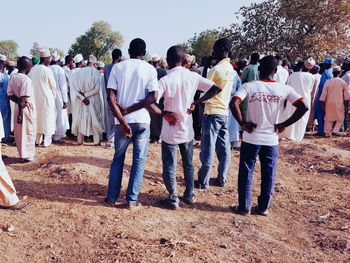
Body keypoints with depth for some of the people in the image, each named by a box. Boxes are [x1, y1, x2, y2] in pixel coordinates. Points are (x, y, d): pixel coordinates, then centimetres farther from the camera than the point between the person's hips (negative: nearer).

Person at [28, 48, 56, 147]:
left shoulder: (32, 69, -2)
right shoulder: (47, 70, -16)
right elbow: (53, 86, -8)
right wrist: (53, 95, 9)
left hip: (35, 98, 5)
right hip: (47, 98, -5)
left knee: (38, 118, 16)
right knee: (48, 119, 5)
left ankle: (38, 140, 26)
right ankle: (47, 142, 10)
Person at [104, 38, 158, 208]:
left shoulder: (117, 67, 1)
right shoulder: (150, 69, -1)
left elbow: (110, 97, -8)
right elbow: (153, 97, -10)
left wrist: (122, 121, -11)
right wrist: (129, 110, -9)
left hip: (123, 121, 1)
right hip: (142, 121, -1)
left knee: (118, 158, 16)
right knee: (139, 161, 9)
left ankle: (111, 198, 20)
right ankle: (132, 200, 12)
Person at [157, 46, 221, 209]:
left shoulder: (165, 80, -16)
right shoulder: (193, 77, -3)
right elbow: (216, 89, 1)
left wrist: (164, 113, -11)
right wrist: (196, 103, 1)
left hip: (170, 131, -4)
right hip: (187, 130, 4)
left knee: (169, 166, 9)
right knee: (188, 164, 19)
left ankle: (173, 199, 14)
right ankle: (189, 195, 29)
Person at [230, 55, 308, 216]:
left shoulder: (249, 86, -8)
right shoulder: (285, 89, -2)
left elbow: (233, 104, -21)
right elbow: (303, 108, -7)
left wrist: (242, 123, -9)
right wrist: (284, 125, -2)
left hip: (251, 138, -2)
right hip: (271, 140, 2)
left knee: (246, 174, 11)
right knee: (268, 175, 15)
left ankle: (244, 207, 20)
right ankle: (264, 207, 26)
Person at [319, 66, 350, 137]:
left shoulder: (327, 82, -3)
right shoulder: (343, 82, -4)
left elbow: (323, 96, -1)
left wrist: (323, 106, 6)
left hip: (329, 104, 1)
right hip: (339, 104, -1)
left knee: (328, 119, 11)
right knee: (340, 119, 12)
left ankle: (327, 132, 10)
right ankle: (335, 131, -2)